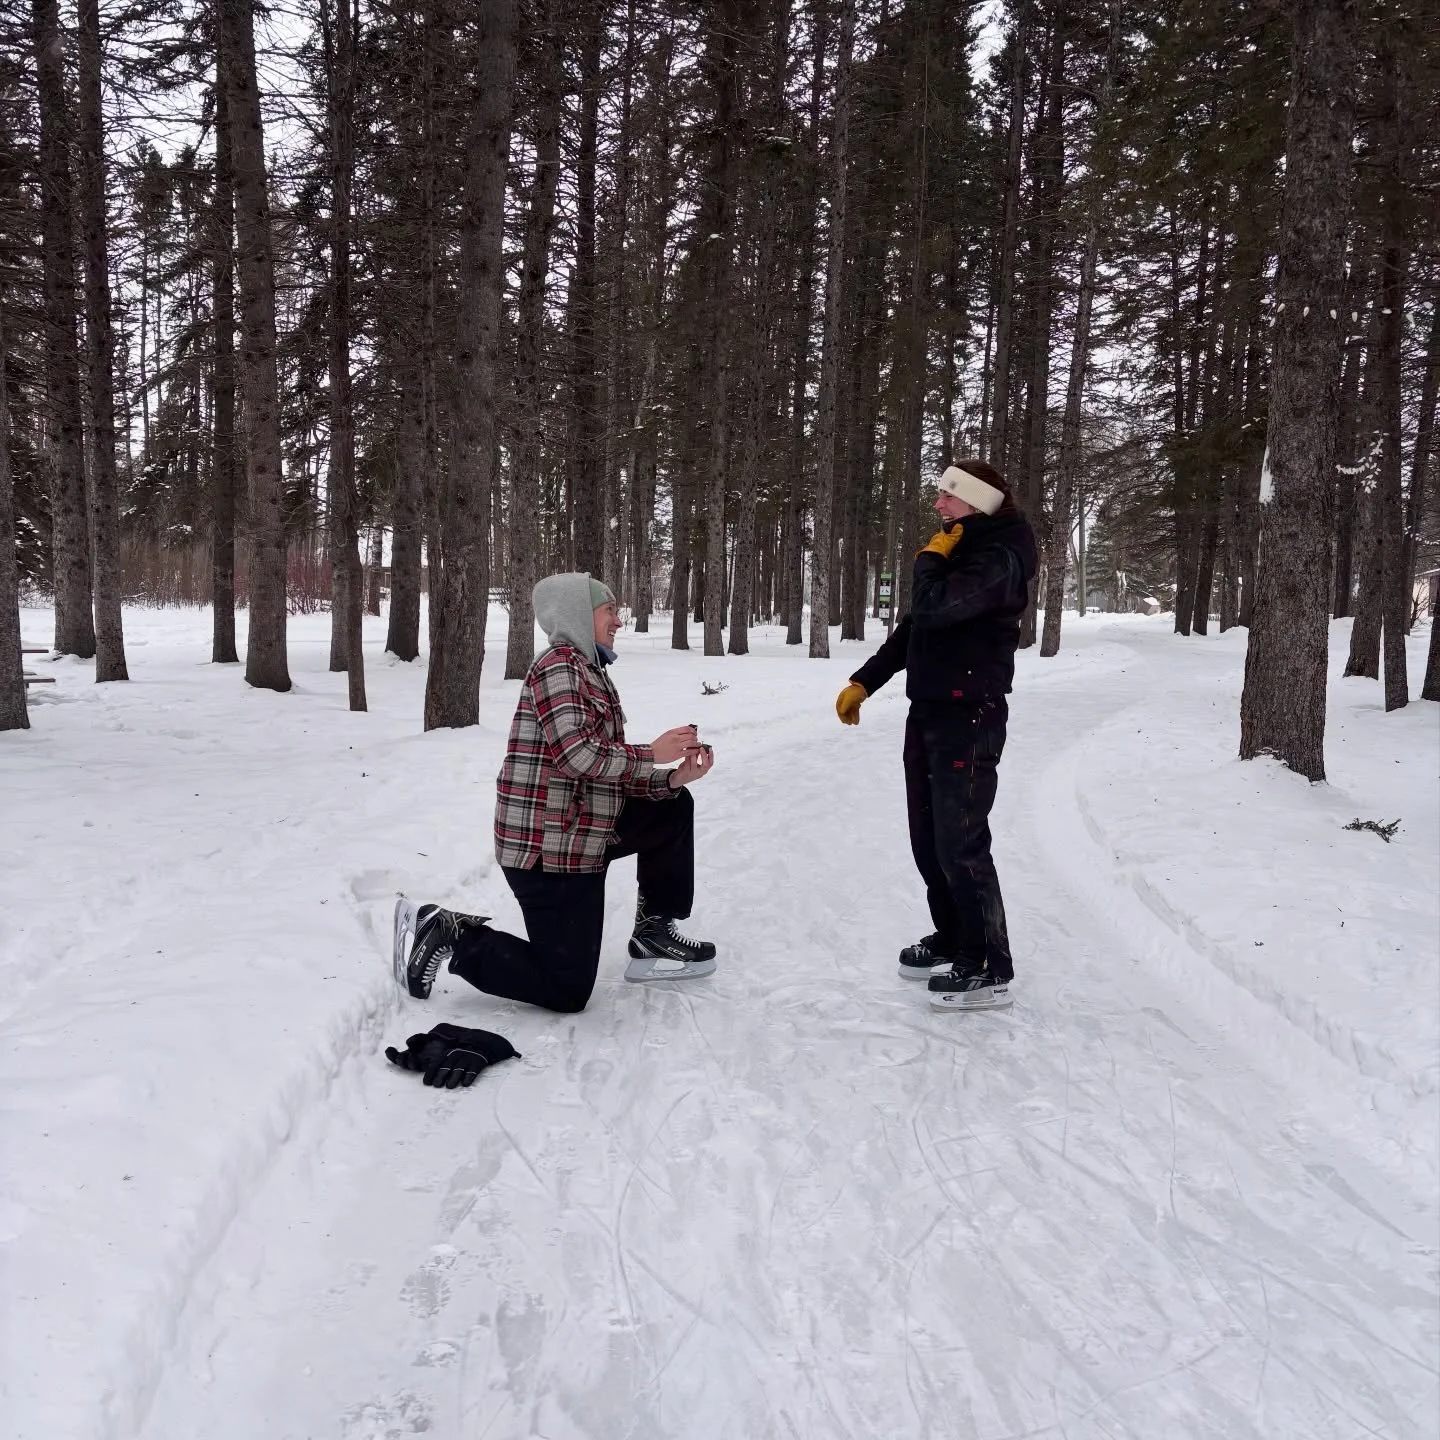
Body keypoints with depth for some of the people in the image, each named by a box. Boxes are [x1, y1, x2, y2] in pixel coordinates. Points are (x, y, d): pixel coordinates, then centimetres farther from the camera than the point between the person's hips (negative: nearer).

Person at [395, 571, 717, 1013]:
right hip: (549, 846, -9)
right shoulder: (560, 662, -13)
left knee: (672, 807, 17)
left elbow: (610, 775, 14)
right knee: (567, 992, -3)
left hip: (582, 836, 9)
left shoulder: (591, 673, 17)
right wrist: (651, 754, -12)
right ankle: (451, 934, 3)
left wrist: (673, 778, 1)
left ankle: (653, 933, 20)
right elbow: (579, 754, -25)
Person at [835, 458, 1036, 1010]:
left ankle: (989, 970, 1)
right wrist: (863, 682, 15)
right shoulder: (960, 550, 16)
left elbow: (934, 606, -28)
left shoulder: (997, 558, -14)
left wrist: (931, 557, -8)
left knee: (961, 844, -8)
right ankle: (952, 941, 29)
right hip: (929, 712, 10)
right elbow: (913, 627, 20)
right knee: (928, 840, 15)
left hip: (969, 717, -10)